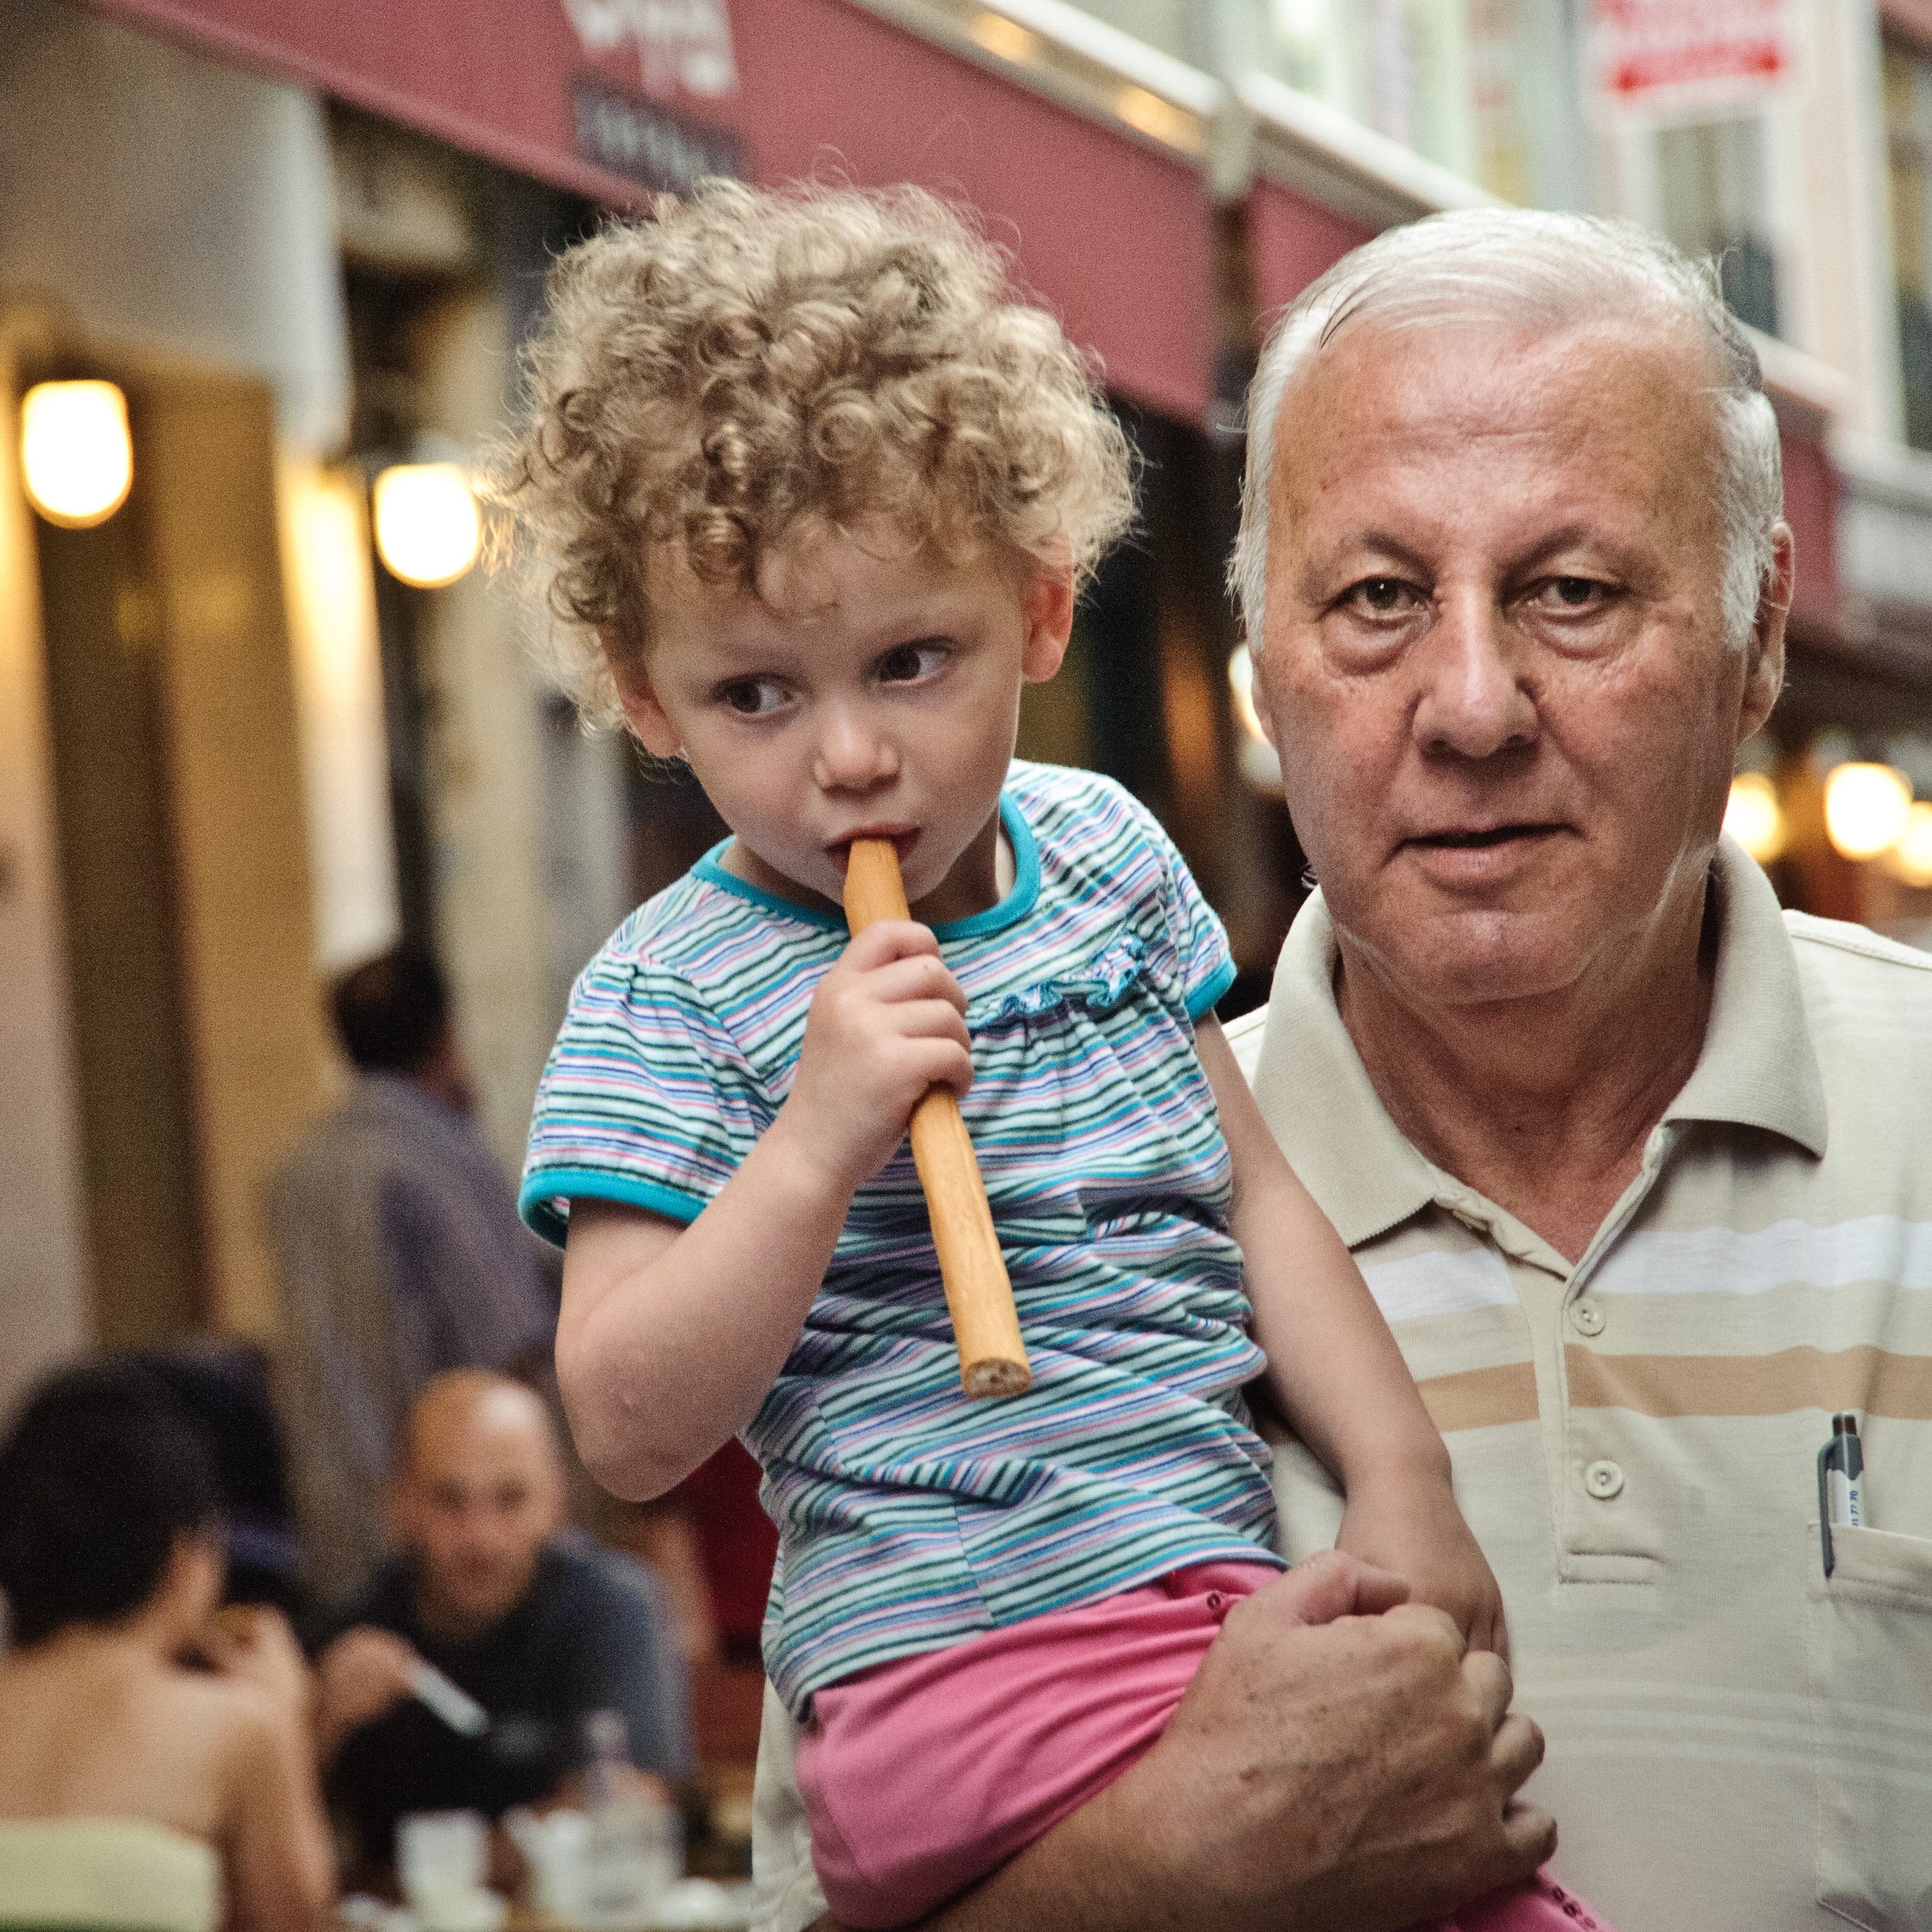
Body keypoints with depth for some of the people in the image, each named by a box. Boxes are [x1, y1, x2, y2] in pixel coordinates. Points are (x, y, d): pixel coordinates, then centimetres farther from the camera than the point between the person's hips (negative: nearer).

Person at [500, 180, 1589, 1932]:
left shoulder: (1103, 852, 13)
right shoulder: (669, 1003, -5)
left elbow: (1251, 1195, 20)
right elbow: (632, 1436, -11)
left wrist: (1402, 1483, 9)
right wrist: (819, 1139, -21)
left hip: (1222, 1597, 7)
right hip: (965, 1676, -7)